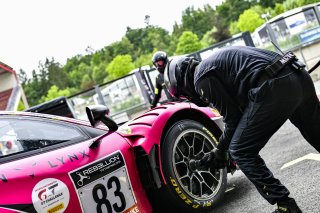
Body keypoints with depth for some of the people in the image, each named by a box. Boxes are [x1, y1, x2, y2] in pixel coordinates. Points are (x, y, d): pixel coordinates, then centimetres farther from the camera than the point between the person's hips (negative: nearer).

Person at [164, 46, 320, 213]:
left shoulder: (201, 78, 2)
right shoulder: (214, 62, 30)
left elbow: (232, 117, 3)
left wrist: (221, 150, 18)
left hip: (274, 88, -9)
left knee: (241, 151, 4)